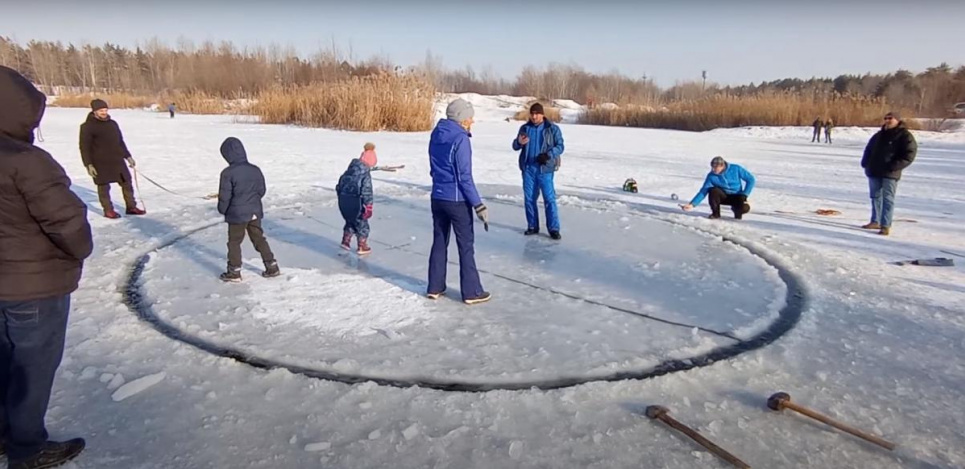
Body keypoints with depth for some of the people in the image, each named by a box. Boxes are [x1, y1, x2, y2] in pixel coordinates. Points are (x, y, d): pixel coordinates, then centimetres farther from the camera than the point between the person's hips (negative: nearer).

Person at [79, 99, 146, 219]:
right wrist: (88, 165, -13)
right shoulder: (87, 127, -8)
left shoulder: (113, 123, 10)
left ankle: (131, 207, 17)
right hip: (100, 163, -6)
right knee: (103, 186, 5)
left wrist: (127, 156, 17)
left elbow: (120, 141, 20)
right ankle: (108, 210, 15)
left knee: (127, 183, 7)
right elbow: (84, 147, -9)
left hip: (117, 160, 6)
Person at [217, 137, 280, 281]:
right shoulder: (255, 170, -1)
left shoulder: (228, 173, -17)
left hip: (237, 214, -5)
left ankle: (234, 272, 18)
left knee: (234, 242, 10)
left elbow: (224, 195, -13)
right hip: (254, 212, 5)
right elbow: (261, 190, 6)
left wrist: (222, 210, 5)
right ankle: (272, 267, 16)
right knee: (259, 238, 15)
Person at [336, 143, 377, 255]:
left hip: (343, 200, 7)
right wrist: (368, 207, -17)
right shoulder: (366, 174, -14)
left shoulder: (349, 170, 10)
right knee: (362, 224, 9)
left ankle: (345, 241, 29)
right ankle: (362, 247, 15)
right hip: (355, 202, -7)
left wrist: (341, 196, 28)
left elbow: (340, 184, 18)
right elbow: (366, 192, -20)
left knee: (350, 221, 27)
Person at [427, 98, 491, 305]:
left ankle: (435, 287, 22)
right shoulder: (460, 139, -17)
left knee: (439, 242, 15)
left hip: (437, 198, 7)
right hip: (457, 201, -7)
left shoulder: (436, 135, 6)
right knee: (466, 246, 2)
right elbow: (465, 177, -19)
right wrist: (479, 205, -16)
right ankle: (471, 292, 10)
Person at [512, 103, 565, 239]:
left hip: (545, 168, -4)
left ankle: (554, 228, 0)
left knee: (549, 198, -5)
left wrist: (548, 155, -20)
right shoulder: (525, 128, 7)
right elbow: (515, 146, 9)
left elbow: (560, 146, -2)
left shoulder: (552, 128, -2)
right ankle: (532, 226, 20)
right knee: (529, 198, 9)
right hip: (528, 168, 4)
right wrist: (519, 142, -15)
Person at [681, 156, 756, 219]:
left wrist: (744, 195, -16)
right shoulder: (711, 176, -15)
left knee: (745, 208, -32)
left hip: (737, 196, -1)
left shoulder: (736, 169, -17)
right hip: (723, 196, 1)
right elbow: (703, 191, -16)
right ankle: (715, 213, -11)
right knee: (713, 190, -32)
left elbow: (750, 179, -8)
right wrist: (692, 204, -28)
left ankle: (736, 208, 7)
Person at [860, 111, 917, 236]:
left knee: (888, 199, -6)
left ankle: (886, 226, -4)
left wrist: (893, 167, -20)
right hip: (874, 171, 7)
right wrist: (866, 163, 7)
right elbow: (869, 149, 23)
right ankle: (875, 221, 22)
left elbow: (909, 155, -12)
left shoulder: (905, 136, -4)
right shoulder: (879, 135, 16)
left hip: (890, 174, -7)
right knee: (875, 197, 13)